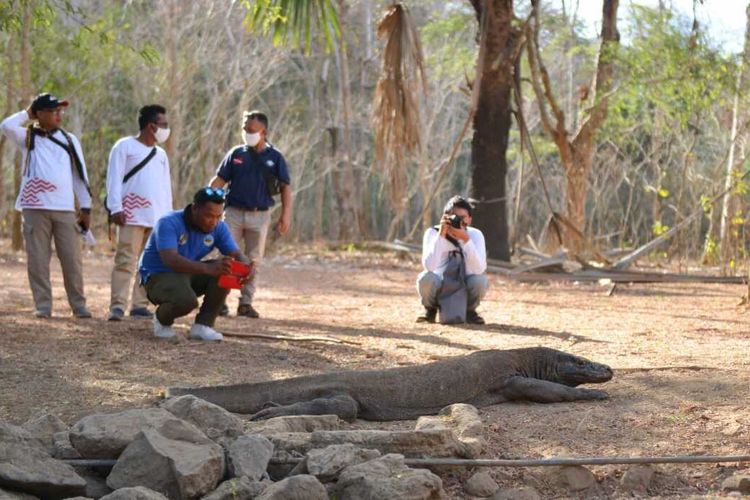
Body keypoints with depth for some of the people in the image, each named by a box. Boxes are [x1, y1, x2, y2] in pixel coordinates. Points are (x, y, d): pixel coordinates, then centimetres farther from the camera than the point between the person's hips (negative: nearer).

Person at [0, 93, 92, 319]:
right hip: (36, 208, -2)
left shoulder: (70, 140, 13)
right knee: (38, 259, -2)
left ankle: (79, 305, 6)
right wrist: (27, 113, 2)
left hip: (65, 209, 2)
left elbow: (79, 175, 12)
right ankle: (43, 306, 3)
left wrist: (86, 208, 7)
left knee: (72, 258, 1)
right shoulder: (28, 137, 7)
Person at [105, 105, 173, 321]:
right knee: (126, 260, -12)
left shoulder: (161, 154, 21)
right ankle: (118, 305, -15)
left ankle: (140, 305, 9)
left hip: (157, 218, 6)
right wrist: (116, 208, -12)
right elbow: (114, 178, -3)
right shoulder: (125, 146, 2)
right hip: (132, 216, -6)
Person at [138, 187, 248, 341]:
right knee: (187, 300, -37)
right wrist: (208, 268, -53)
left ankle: (203, 325, -11)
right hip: (158, 276, -6)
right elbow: (170, 260, -38)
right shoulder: (169, 224, -24)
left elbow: (237, 255, -10)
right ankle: (162, 320, -1)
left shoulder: (219, 227, -6)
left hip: (191, 275, 6)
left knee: (225, 270, -20)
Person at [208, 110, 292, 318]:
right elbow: (219, 180, 5)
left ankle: (246, 302, 10)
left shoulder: (275, 157, 3)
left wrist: (286, 215, -8)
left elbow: (285, 187, 2)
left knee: (253, 260, 4)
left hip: (260, 215, 0)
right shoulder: (236, 153, 4)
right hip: (234, 213, 0)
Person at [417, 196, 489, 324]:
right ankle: (430, 310, 0)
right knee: (426, 277, -33)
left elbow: (479, 269, -28)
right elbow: (429, 266, -31)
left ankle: (469, 311, 1)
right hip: (439, 287, -1)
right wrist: (441, 235, -35)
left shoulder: (475, 235, -13)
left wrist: (466, 240, -36)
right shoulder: (433, 233, -15)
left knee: (480, 280, -31)